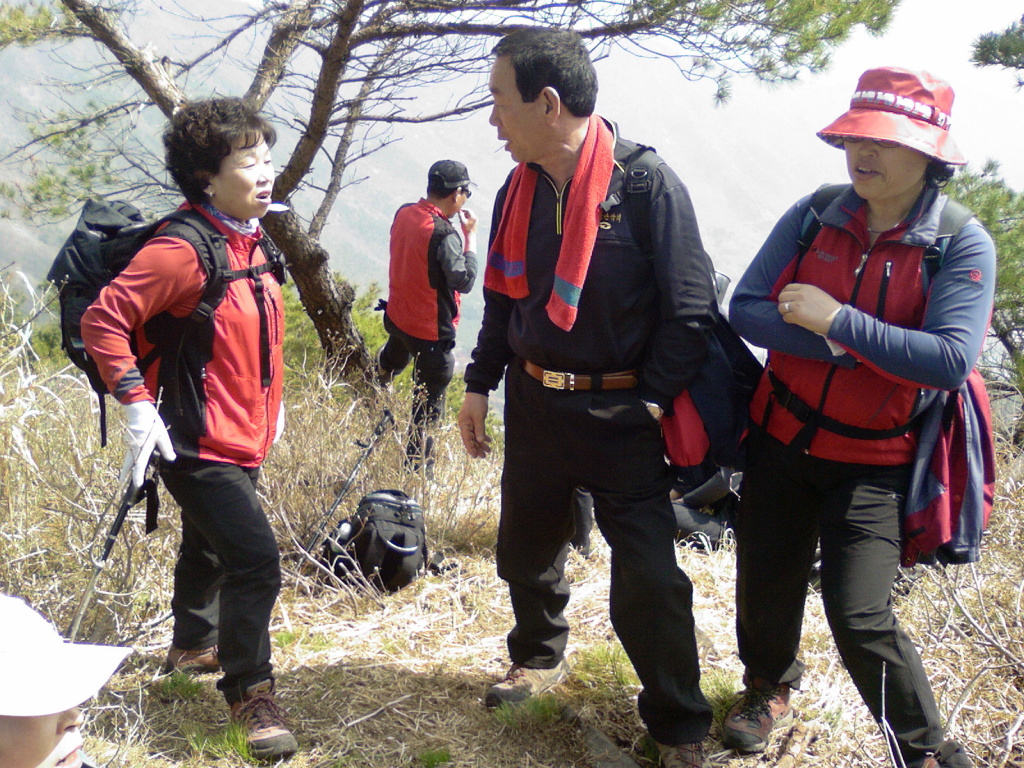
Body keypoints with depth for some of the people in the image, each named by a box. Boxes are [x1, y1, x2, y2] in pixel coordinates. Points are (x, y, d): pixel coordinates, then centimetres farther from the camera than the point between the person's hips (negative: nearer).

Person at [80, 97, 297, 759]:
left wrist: (271, 402, 21)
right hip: (199, 445, -9)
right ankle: (250, 691, 3)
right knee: (256, 560, -14)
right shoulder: (182, 252, -23)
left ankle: (193, 647, 48)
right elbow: (104, 321, -23)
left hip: (243, 440, 10)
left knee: (211, 548, 27)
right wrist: (136, 402, -23)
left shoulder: (255, 244, 6)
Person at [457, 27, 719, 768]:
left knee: (649, 579, -6)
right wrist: (480, 385, 14)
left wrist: (651, 403, -15)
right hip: (533, 405, 6)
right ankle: (540, 658, 47)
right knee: (527, 550, 19)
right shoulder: (519, 191, 4)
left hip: (619, 417, -6)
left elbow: (690, 311, -12)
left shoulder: (648, 184, -16)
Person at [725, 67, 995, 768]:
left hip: (872, 460, -3)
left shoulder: (963, 247, -13)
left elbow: (951, 361, -25)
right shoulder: (812, 217, -4)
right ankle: (770, 686, 48)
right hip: (782, 440, 4)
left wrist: (836, 321, -24)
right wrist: (836, 344, -22)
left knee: (860, 617, -11)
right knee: (765, 584, 16)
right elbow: (746, 309, -9)